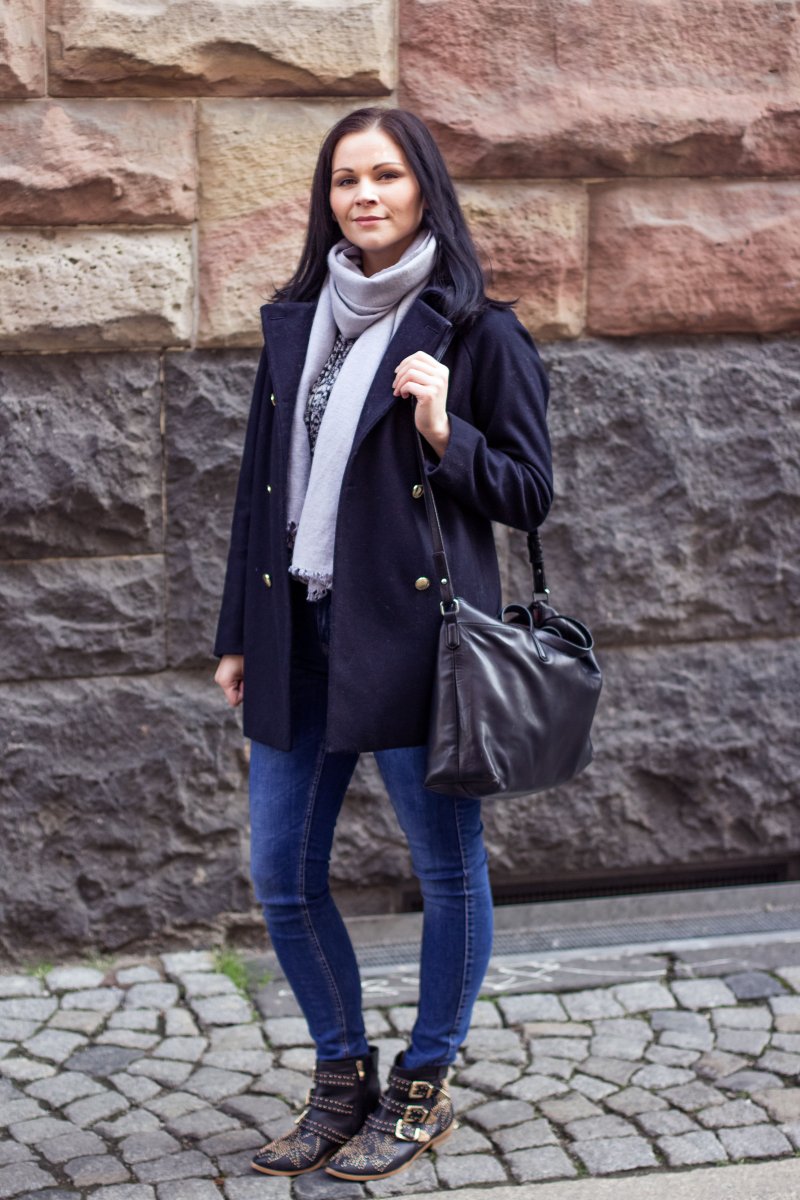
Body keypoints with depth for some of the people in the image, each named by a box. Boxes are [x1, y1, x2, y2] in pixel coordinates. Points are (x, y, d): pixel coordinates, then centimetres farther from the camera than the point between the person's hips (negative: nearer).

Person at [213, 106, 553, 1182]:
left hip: (413, 630, -5)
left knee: (447, 867, 6)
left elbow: (530, 494, -2)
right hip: (299, 632, 6)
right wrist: (240, 634, 16)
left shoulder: (474, 330, -4)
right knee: (282, 875, 10)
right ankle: (343, 1076, 28)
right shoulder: (295, 323, 12)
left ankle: (423, 1087, 25)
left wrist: (446, 434, -19)